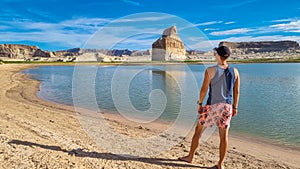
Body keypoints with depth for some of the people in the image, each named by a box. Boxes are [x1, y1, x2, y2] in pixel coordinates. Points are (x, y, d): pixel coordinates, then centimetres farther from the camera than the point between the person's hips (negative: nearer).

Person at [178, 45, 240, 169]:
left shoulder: (210, 70, -11)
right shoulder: (235, 71, 2)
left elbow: (204, 89, -10)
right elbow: (237, 91, 6)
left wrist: (199, 103, 1)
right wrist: (235, 107, 15)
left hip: (212, 106, -4)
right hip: (227, 106, 4)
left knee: (198, 130, 12)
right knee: (224, 135, 9)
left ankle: (190, 157, 25)